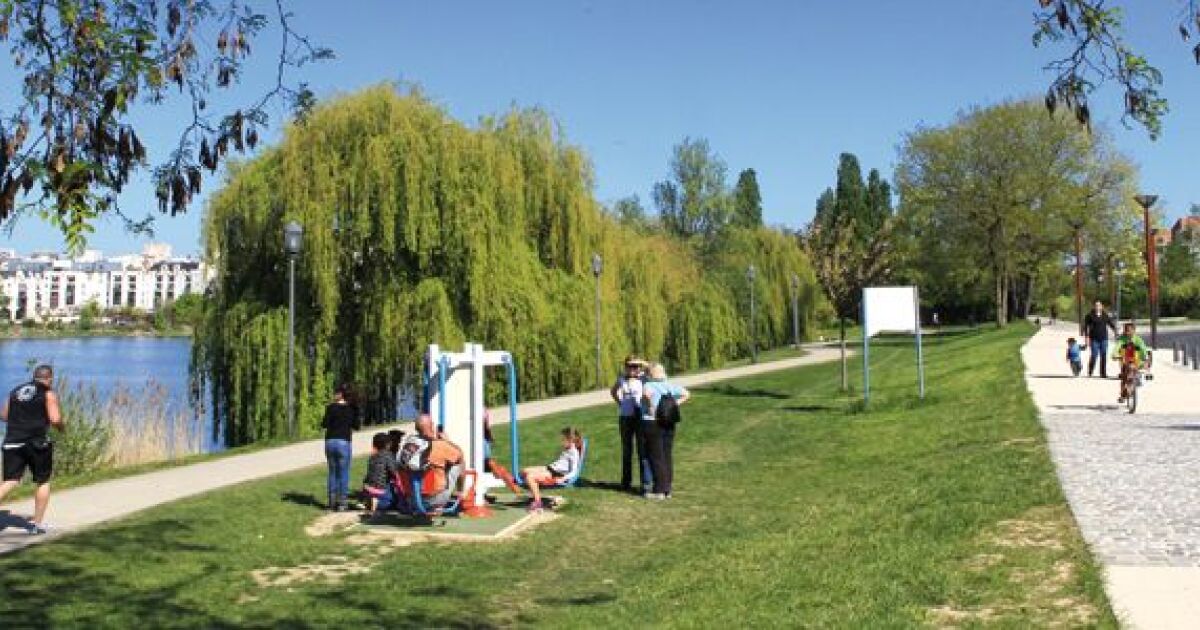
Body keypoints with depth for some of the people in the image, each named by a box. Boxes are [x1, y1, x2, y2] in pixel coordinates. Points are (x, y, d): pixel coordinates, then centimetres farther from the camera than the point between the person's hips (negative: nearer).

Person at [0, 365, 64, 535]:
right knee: (43, 482, 12)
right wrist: (62, 427, 9)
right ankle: (37, 523, 15)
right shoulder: (48, 394, -1)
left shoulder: (15, 391, 15)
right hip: (37, 443, -4)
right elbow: (55, 419, -11)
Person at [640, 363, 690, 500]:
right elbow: (686, 394, 14)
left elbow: (646, 393, -33)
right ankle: (668, 489, 14)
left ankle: (659, 490, 0)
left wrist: (651, 407, -20)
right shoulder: (670, 386, 8)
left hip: (652, 424, -6)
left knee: (656, 458, -1)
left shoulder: (649, 385, -10)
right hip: (669, 424, 6)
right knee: (668, 456, 10)